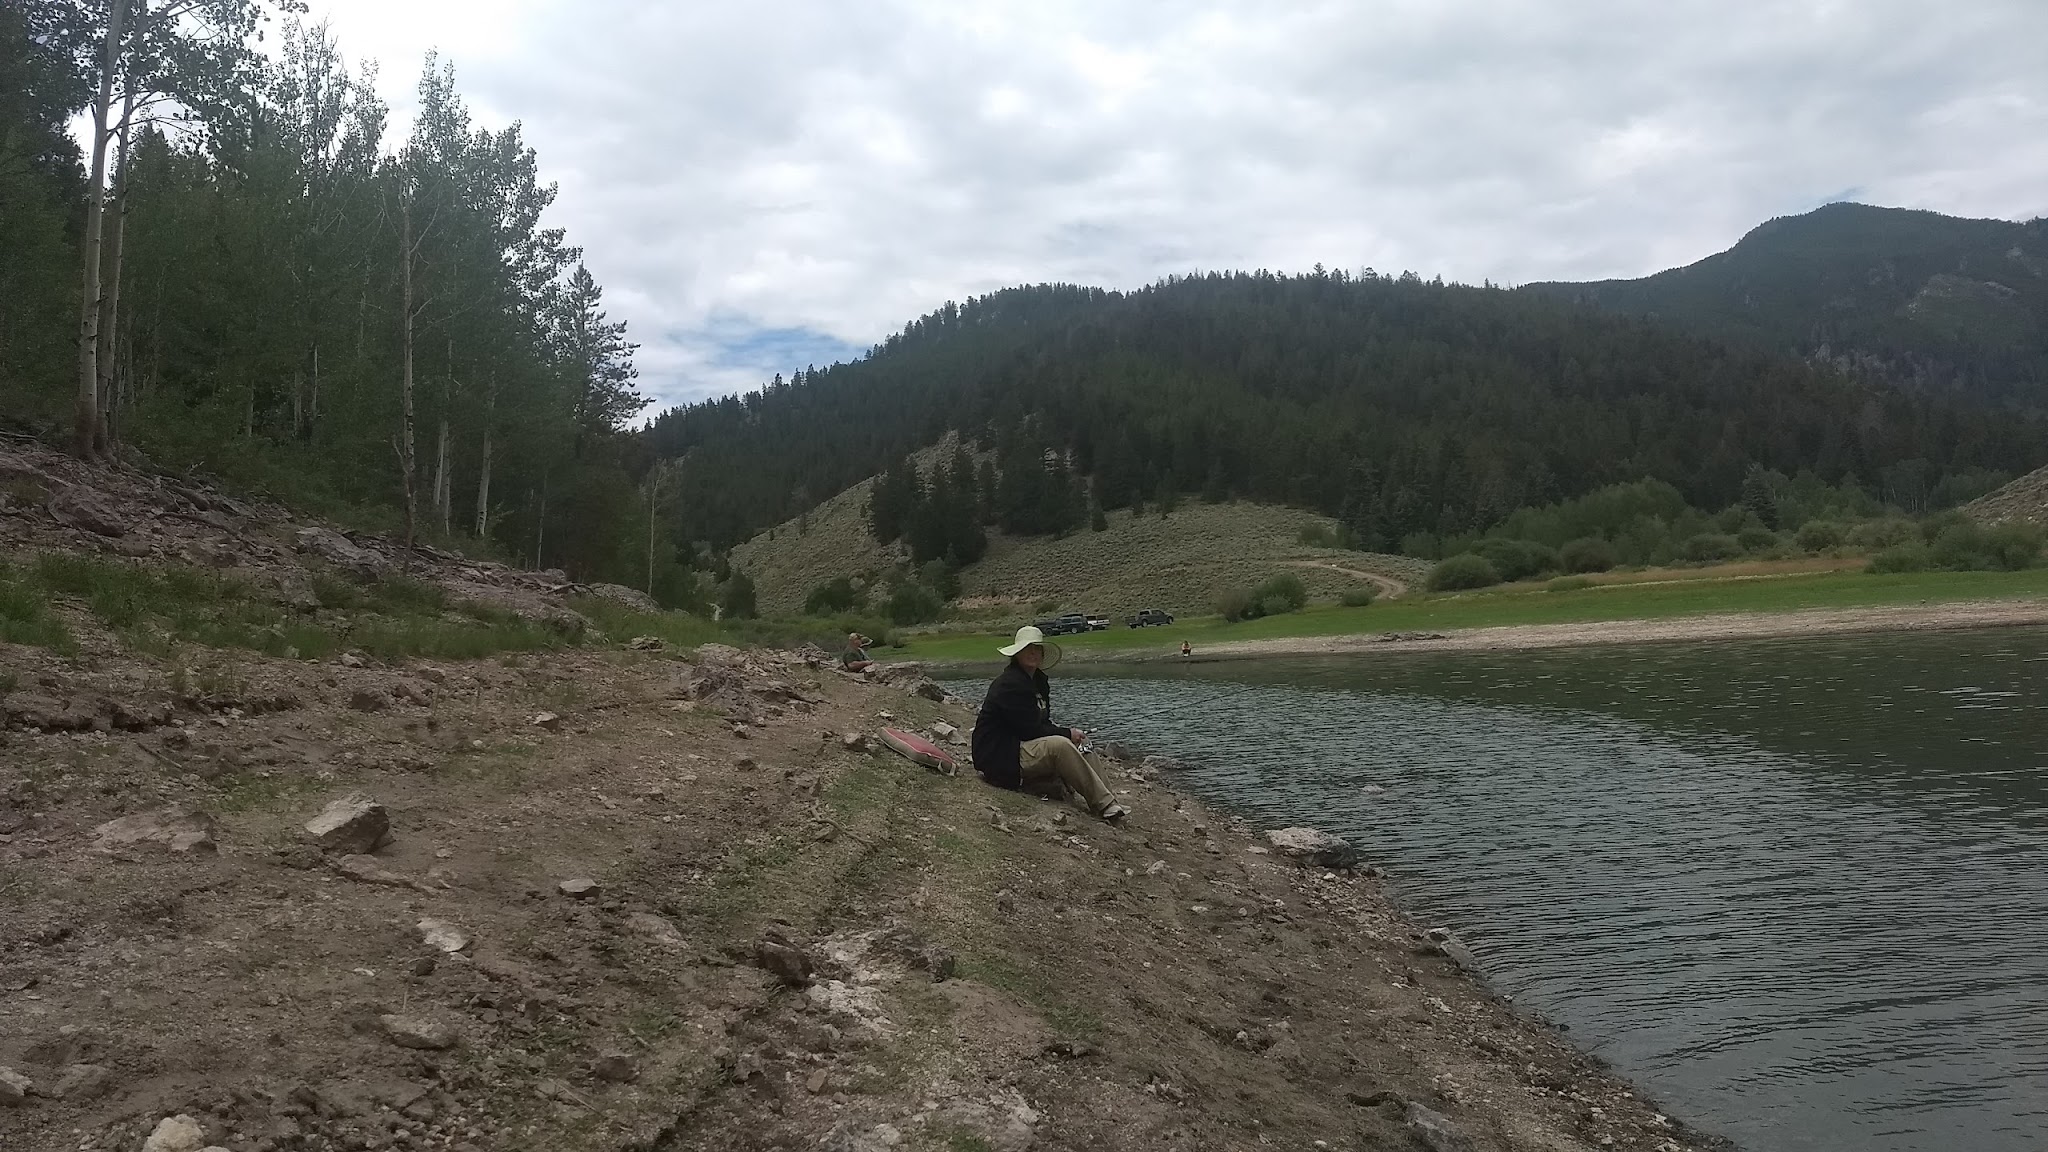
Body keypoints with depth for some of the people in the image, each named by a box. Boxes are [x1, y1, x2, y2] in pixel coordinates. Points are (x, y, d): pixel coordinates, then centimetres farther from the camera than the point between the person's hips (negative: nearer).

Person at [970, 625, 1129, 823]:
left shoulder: (1039, 681, 13)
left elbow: (1043, 723, 15)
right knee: (1060, 745, -30)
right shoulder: (1010, 684, -18)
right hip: (1000, 759, -11)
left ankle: (1108, 801, -17)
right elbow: (1029, 730, -21)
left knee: (1082, 748, 1)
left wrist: (1068, 734, -5)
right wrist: (1067, 733, -11)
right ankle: (1106, 806, -28)